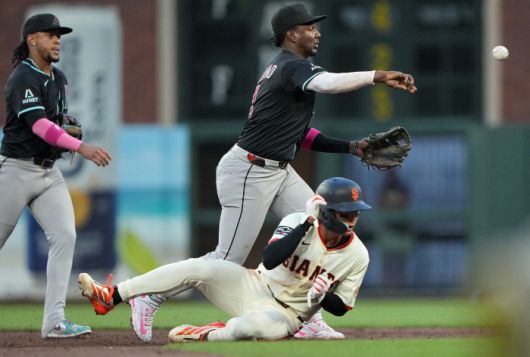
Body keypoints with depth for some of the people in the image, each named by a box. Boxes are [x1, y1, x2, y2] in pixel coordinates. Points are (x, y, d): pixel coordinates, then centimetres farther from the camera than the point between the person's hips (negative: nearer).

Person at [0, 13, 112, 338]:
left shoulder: (58, 79, 12)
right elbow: (39, 125, -28)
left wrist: (67, 130, 1)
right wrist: (80, 147, -38)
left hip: (50, 172, 7)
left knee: (64, 236, -10)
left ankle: (54, 321, -12)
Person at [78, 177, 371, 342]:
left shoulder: (357, 256, -9)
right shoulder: (297, 223, -9)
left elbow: (341, 307, 0)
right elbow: (270, 259, -25)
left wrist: (321, 296, -23)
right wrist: (307, 224, -28)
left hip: (286, 314, -2)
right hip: (254, 287, 2)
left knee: (270, 325, -42)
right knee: (201, 267, -23)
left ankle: (207, 335, -20)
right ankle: (111, 297, -23)